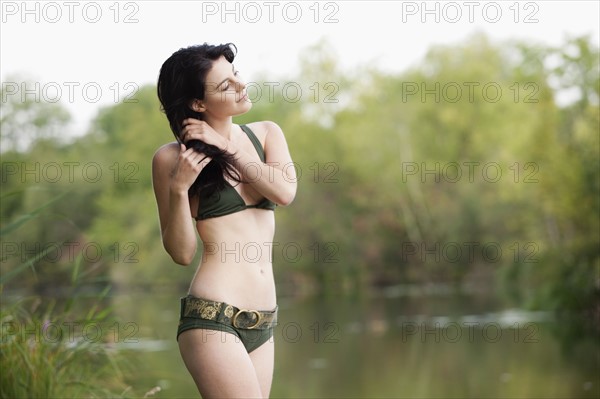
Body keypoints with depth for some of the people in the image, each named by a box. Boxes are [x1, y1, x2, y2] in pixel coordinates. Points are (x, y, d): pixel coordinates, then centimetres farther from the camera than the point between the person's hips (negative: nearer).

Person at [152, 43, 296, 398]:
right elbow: (182, 253, -2)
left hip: (263, 323, 5)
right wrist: (179, 189, -16)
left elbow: (285, 192, -8)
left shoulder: (266, 134, 10)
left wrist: (226, 146, -5)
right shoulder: (172, 158, -4)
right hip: (213, 317, -5)